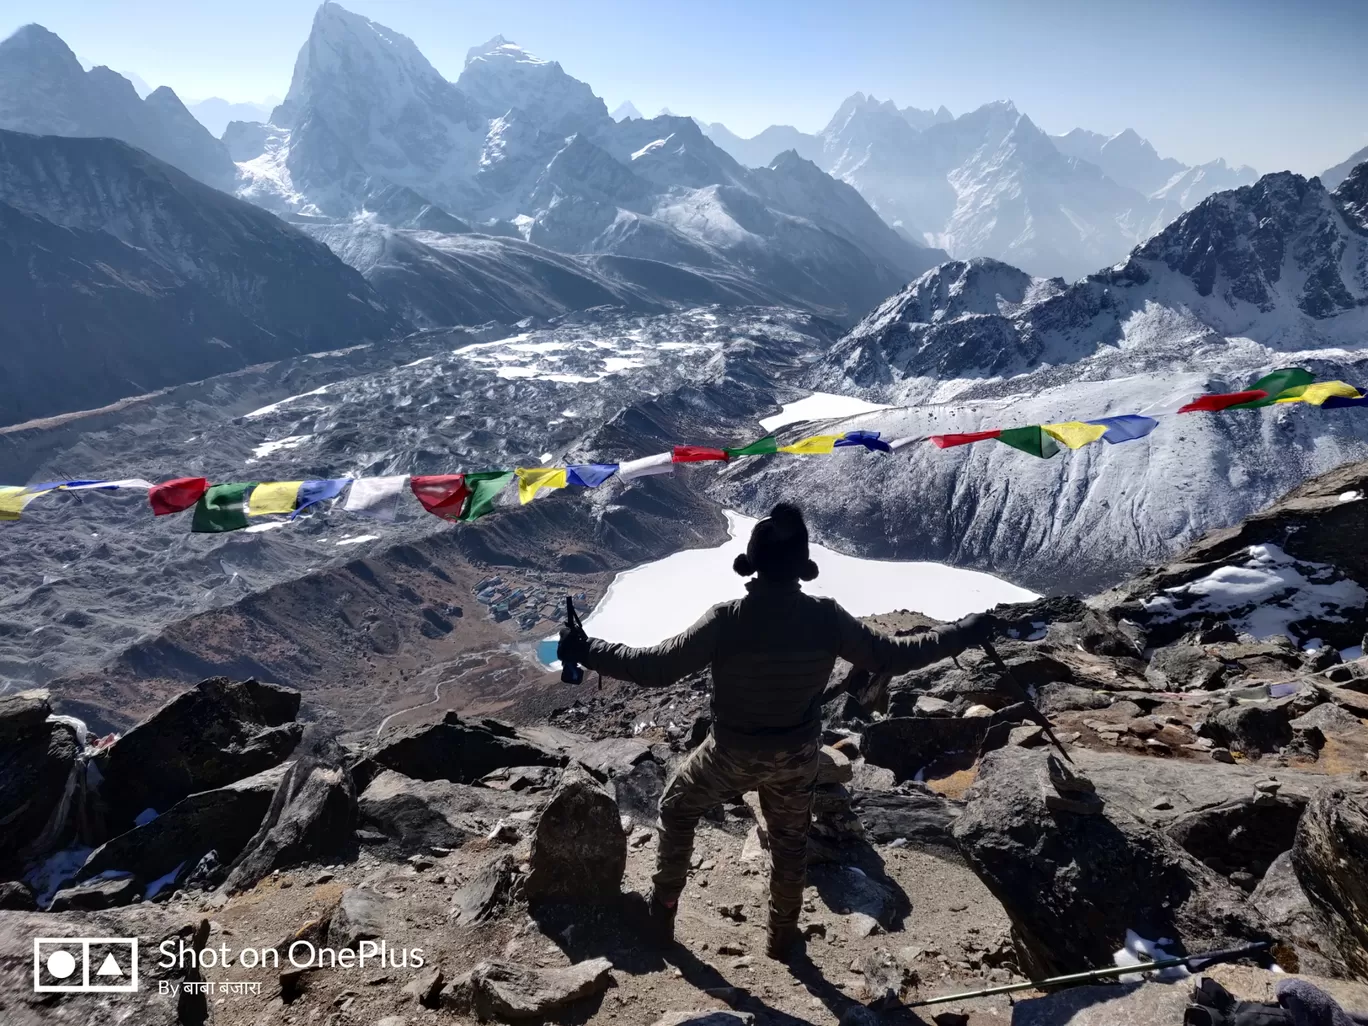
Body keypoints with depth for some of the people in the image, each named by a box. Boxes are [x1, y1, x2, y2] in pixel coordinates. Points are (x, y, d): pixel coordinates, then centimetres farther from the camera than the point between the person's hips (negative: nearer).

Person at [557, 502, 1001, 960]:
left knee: (677, 810, 27)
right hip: (797, 757, 2)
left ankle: (664, 906, 40)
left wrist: (585, 650, -13)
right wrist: (966, 631, 2)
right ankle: (783, 935, 46)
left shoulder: (728, 619, -29)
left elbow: (654, 667, -25)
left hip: (732, 755, -2)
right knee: (790, 842, 27)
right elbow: (891, 656, -11)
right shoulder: (825, 617, -21)